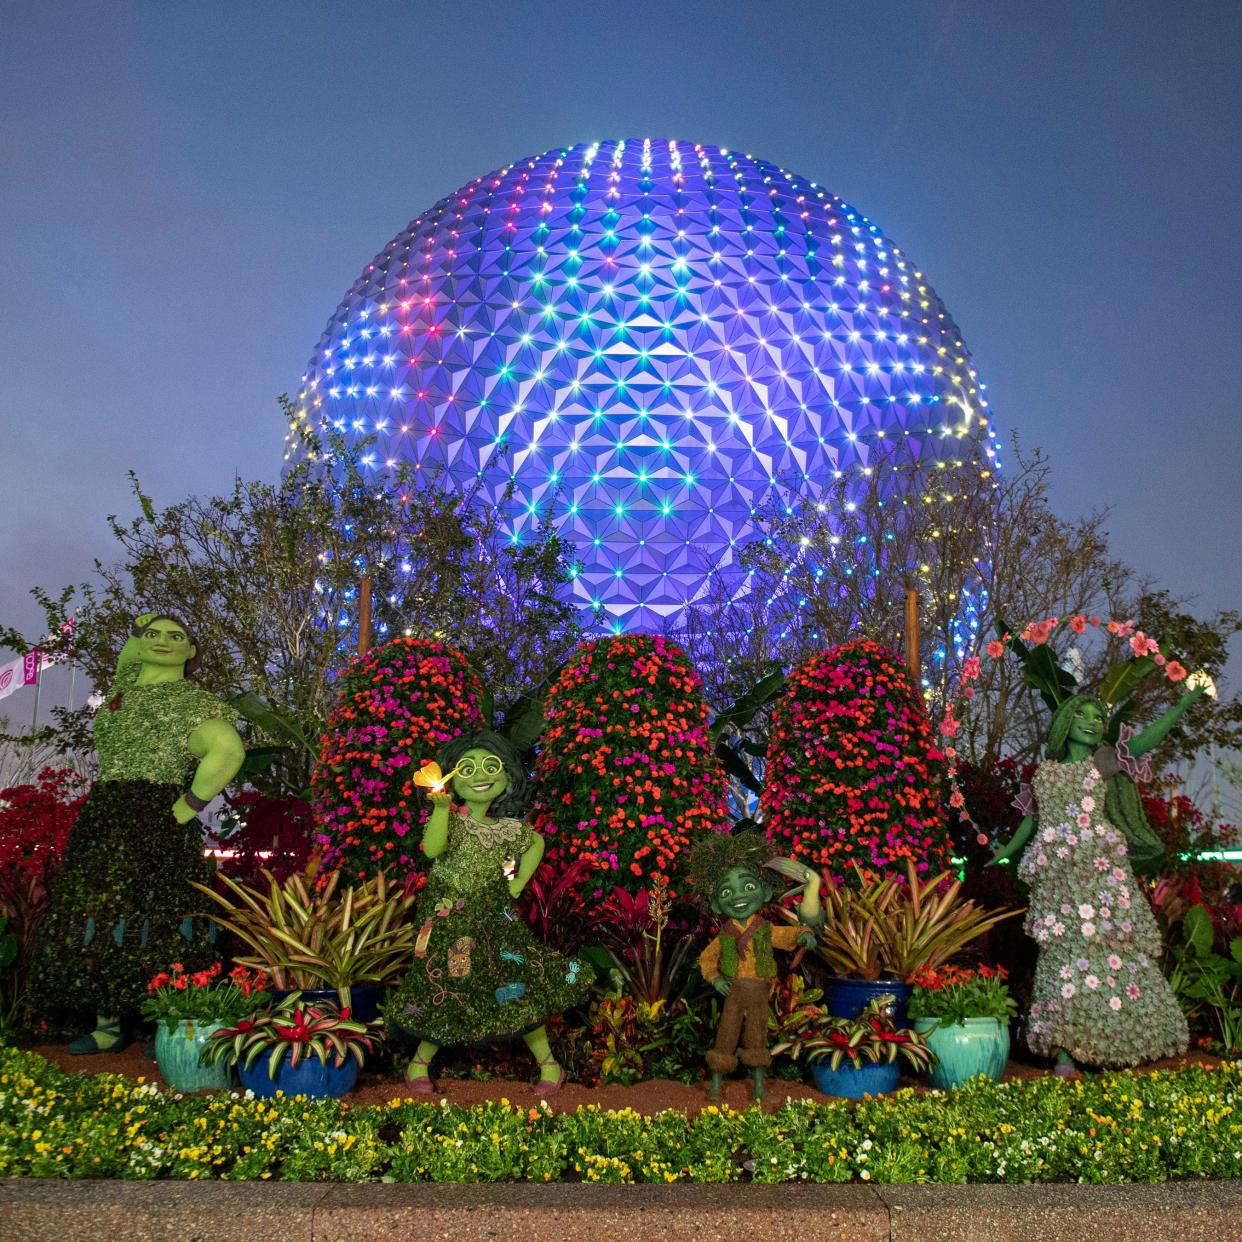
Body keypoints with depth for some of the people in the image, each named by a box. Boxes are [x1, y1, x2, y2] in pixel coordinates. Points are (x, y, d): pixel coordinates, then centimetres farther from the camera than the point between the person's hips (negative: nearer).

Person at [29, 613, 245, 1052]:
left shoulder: (192, 699, -4)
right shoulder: (127, 683, 18)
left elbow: (228, 752, -18)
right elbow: (134, 651, 41)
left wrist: (185, 810, -17)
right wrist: (144, 626, 19)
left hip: (157, 821, -7)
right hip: (103, 818, 7)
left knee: (154, 924, -9)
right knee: (97, 920, 6)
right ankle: (106, 1026, 13)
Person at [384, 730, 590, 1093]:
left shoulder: (510, 828, 1)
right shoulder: (450, 818, -8)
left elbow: (536, 843, 22)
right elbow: (432, 849, -28)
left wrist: (519, 882, 12)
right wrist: (441, 808, -35)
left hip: (496, 920, 2)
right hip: (448, 920, -2)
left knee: (521, 984, 0)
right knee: (446, 990, 2)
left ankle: (548, 1061, 15)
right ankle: (419, 1062, 25)